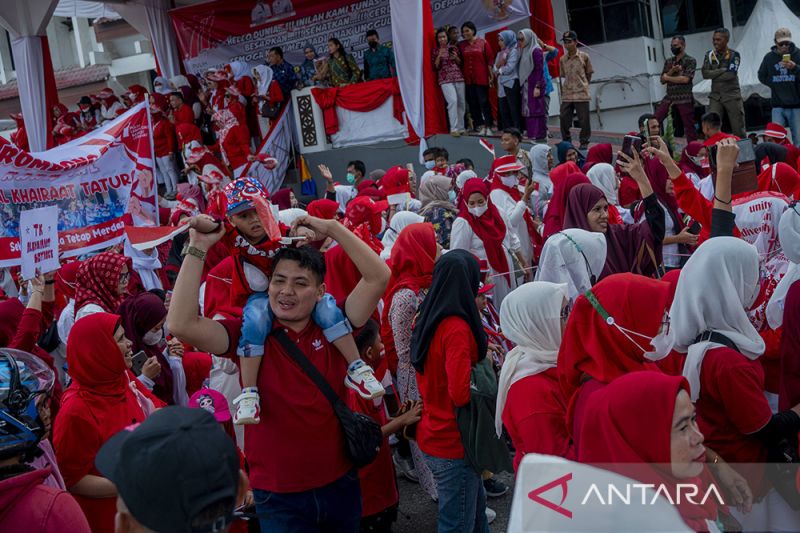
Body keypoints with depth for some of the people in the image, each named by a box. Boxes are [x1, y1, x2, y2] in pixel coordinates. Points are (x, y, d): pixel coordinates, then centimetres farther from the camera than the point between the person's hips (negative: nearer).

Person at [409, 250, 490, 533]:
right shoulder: (457, 328, -23)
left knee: (476, 507, 24)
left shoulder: (428, 319, 3)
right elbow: (461, 393, -27)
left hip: (432, 434, 9)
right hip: (453, 444, -8)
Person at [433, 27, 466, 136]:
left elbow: (460, 63, 15)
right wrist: (439, 56, -12)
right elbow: (435, 67, 0)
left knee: (461, 102, 3)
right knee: (453, 101, -20)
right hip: (445, 79, -4)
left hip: (458, 77, 4)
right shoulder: (436, 51, 5)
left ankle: (460, 127, 14)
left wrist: (456, 58, -5)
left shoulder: (454, 48, 11)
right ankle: (454, 129, -18)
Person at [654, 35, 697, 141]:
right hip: (669, 98, 5)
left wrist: (667, 77, -3)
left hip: (684, 99, -5)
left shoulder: (690, 61, -2)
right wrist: (672, 71, -10)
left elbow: (685, 79, -14)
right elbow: (662, 80, 8)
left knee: (689, 126, -2)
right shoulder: (668, 61, 15)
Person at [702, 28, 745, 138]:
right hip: (715, 96, 2)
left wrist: (714, 75, -6)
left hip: (732, 95, -2)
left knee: (738, 129, 3)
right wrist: (723, 70, -10)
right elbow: (705, 74, -5)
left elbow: (731, 75, -15)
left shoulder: (734, 55, -2)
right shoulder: (710, 55, 7)